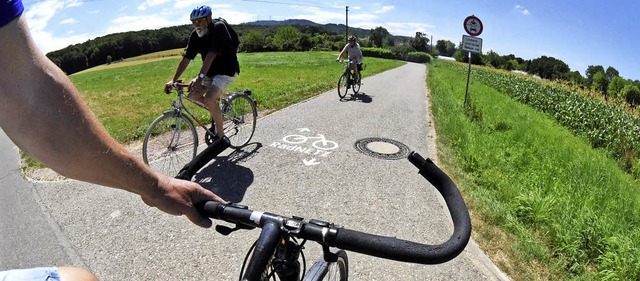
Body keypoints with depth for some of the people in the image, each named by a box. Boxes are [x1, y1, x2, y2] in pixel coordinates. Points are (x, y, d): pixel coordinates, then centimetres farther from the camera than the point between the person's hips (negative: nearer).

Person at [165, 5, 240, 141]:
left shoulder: (219, 28, -21)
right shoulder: (195, 35, -2)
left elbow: (211, 55, -31)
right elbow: (186, 59, -5)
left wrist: (200, 77, -39)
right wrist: (173, 80, -13)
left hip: (227, 70, -7)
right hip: (211, 72, 8)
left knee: (209, 99, -25)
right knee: (192, 94, -2)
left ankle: (221, 136, -11)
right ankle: (216, 109, 22)